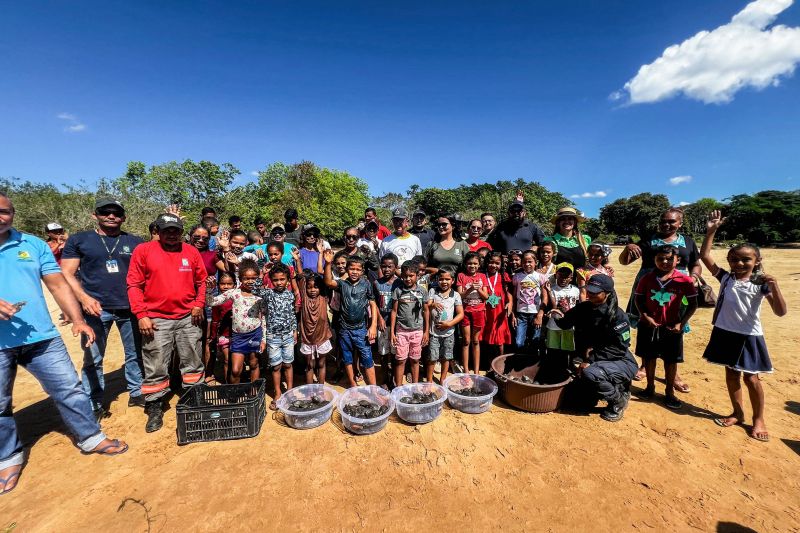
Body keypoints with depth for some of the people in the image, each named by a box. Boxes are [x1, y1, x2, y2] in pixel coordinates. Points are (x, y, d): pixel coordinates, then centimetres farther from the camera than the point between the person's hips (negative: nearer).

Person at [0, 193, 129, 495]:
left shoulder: (34, 245, 5)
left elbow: (58, 284, 4)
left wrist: (77, 320, -5)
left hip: (42, 337, 1)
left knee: (69, 389, 8)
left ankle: (90, 437, 23)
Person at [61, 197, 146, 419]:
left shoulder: (135, 242, 9)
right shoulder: (78, 240, 5)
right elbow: (67, 273, 0)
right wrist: (84, 297, -13)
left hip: (131, 308, 2)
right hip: (96, 308, -1)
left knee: (135, 354, 9)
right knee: (93, 359, 5)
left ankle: (137, 393, 22)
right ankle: (94, 405, 18)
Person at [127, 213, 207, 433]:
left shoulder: (191, 252, 6)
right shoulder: (143, 250, 0)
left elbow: (201, 281, 12)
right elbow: (134, 285, -2)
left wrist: (199, 304, -1)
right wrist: (141, 315, -8)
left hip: (188, 318, 2)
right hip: (156, 320, -2)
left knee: (193, 365, 11)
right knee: (155, 369, 5)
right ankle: (154, 409, 23)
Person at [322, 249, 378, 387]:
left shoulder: (366, 284, -4)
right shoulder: (342, 284, -4)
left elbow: (373, 305, 0)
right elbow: (328, 282, -23)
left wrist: (373, 326, -5)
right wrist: (328, 263, -35)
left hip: (361, 328, -1)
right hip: (344, 329, 2)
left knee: (367, 359, 3)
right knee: (347, 359, 15)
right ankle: (353, 385, 33)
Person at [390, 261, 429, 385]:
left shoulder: (422, 292, 0)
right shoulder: (398, 290, -3)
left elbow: (425, 311, 6)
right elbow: (394, 311, 0)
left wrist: (426, 331, 5)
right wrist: (392, 332, -2)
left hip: (417, 331, 1)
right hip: (401, 331, -1)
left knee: (415, 360, 12)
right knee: (400, 360, 5)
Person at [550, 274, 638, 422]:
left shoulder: (617, 315, -21)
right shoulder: (583, 308, -4)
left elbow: (620, 348, -24)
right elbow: (565, 323, 7)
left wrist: (591, 359, -28)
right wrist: (559, 318, -16)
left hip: (622, 362, -7)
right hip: (594, 361, 7)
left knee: (589, 373, -35)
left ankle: (618, 400, -5)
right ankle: (618, 386, 29)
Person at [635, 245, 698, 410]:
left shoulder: (684, 280, -8)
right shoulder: (647, 278, -4)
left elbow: (693, 304, -2)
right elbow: (639, 299, 2)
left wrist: (681, 323, -9)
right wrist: (645, 316, -12)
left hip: (672, 327, -1)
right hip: (649, 325, 1)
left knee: (671, 360, 11)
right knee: (649, 357, 14)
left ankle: (670, 392, 28)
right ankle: (650, 387, 32)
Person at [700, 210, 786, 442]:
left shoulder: (761, 284, -7)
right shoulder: (725, 278, -1)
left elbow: (781, 312, -13)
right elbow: (704, 256, -6)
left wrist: (774, 285, -26)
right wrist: (711, 231, -12)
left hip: (749, 336, -2)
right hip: (725, 334, 2)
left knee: (751, 379, 7)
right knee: (731, 375, 14)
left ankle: (758, 419, 28)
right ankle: (738, 414, 31)